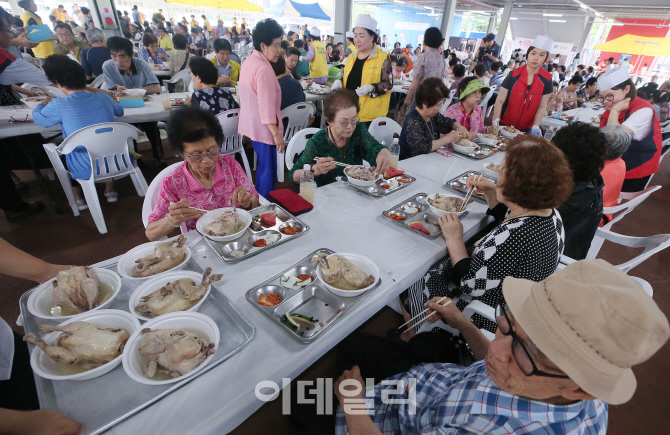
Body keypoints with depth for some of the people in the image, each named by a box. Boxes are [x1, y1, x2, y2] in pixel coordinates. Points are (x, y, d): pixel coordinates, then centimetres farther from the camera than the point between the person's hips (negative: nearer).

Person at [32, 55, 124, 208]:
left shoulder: (58, 105, -11)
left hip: (85, 171, -2)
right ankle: (110, 190, 33)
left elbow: (36, 117, 9)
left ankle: (78, 198, 28)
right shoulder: (102, 97, -3)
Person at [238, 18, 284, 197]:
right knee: (269, 172, -3)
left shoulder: (249, 61, 13)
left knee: (263, 166, 21)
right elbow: (267, 105, -24)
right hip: (263, 128, -11)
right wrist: (276, 133, -23)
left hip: (251, 126, 11)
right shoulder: (263, 68, -18)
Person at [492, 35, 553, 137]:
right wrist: (495, 122, -26)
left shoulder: (546, 79, -6)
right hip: (504, 125, -1)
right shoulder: (514, 75, -11)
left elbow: (542, 107, -3)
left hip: (526, 128, 2)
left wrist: (536, 127, -15)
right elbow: (500, 101, -13)